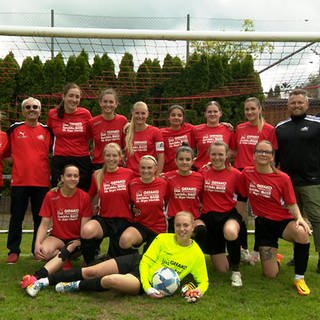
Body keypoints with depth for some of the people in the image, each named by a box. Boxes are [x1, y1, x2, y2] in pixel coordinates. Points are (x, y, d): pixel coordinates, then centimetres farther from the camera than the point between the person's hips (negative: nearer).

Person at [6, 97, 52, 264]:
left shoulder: (47, 130, 5)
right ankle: (13, 251, 14)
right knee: (16, 217, 5)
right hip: (19, 180, 0)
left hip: (41, 181, 1)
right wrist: (16, 160, 8)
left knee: (40, 218, 8)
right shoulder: (14, 128, 4)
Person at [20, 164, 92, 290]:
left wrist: (79, 243, -27)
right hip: (57, 237, 2)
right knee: (43, 252, -32)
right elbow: (44, 224, -6)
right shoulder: (51, 196, -6)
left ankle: (38, 277, -49)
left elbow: (85, 226, -8)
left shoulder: (84, 197, -7)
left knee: (65, 252, -36)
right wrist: (37, 244, -23)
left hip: (76, 239, -1)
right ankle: (65, 261, -6)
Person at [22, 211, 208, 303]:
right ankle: (44, 281, 6)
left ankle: (76, 286, -2)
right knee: (90, 271, -5)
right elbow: (146, 261, -7)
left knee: (110, 280, -29)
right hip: (136, 262, 3)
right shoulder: (163, 239, -5)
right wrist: (148, 286, -21)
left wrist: (199, 290, -24)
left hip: (152, 284, -3)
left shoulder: (197, 254, -8)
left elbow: (204, 281, -1)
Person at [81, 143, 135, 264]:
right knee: (87, 230, -33)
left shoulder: (129, 173, -1)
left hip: (123, 220, 0)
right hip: (104, 218, 0)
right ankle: (89, 263, -5)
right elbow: (91, 199, 16)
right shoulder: (97, 175, 2)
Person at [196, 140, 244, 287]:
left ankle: (236, 270, -15)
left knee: (230, 232, -41)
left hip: (229, 214, -2)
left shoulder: (235, 174, -4)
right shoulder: (203, 172, 2)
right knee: (222, 269, -5)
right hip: (208, 215, 2)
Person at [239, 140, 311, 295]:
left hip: (284, 220, -1)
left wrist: (299, 217, -25)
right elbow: (242, 197, 6)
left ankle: (299, 278, -16)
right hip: (263, 223, 1)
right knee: (270, 274, -1)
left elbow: (292, 204, -5)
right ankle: (275, 257, 39)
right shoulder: (247, 173, -5)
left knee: (302, 233, -39)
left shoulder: (283, 178, -10)